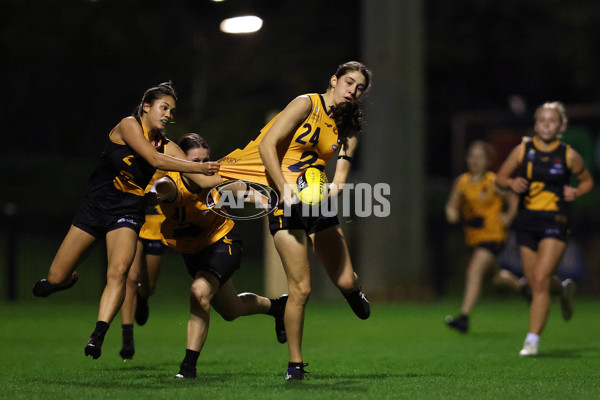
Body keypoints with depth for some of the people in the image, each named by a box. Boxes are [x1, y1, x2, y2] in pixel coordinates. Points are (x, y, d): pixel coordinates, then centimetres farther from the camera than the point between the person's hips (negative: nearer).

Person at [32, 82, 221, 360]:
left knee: (118, 272, -26)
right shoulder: (128, 126, -10)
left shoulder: (167, 147, 3)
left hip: (127, 213, 2)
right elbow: (154, 160, -24)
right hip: (94, 206, -2)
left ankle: (97, 336, -30)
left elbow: (198, 179, -3)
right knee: (56, 278, 0)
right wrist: (196, 167, -28)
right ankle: (69, 278, 37)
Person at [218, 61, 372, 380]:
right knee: (301, 287, -12)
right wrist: (284, 188, -20)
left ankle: (353, 289, 41)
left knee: (345, 281, 1)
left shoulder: (348, 127, 12)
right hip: (287, 201, -5)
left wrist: (335, 186, -23)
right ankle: (295, 365, 0)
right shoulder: (307, 104, -5)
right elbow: (267, 145, -11)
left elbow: (342, 168, 1)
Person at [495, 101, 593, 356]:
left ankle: (533, 339, -12)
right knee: (535, 284, 9)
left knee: (540, 280, -16)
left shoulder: (569, 155, 0)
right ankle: (564, 290, 45)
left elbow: (587, 180, 15)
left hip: (555, 223, -3)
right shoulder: (523, 150, 4)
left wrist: (576, 192, -5)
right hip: (527, 222, 3)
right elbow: (500, 178, 11)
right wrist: (512, 183, -11)